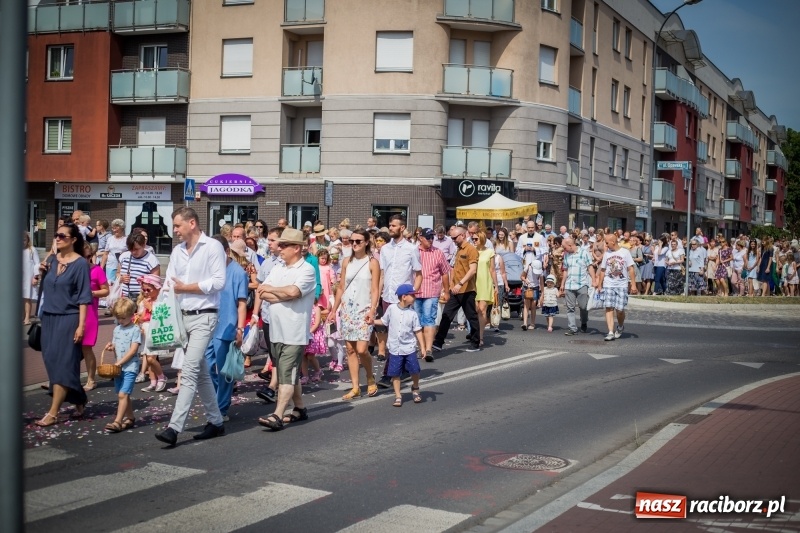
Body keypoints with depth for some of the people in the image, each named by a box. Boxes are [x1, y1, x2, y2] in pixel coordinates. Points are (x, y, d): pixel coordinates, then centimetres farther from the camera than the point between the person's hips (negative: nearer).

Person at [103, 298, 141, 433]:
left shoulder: (135, 330, -9)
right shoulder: (117, 329, 13)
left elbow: (133, 350, -14)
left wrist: (120, 362, -17)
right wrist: (111, 347, -4)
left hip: (130, 367, -7)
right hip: (119, 367, 7)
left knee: (122, 394, -14)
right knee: (123, 395, 13)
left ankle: (117, 422, -16)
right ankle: (130, 418, 25)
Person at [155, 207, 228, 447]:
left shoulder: (213, 247, -7)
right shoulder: (177, 251, 13)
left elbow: (218, 282, -14)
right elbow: (170, 283, 8)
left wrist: (185, 287, -9)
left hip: (203, 317, -7)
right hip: (182, 316, 7)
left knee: (189, 372, -13)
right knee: (201, 372, 13)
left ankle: (174, 427, -16)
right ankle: (216, 422, 22)